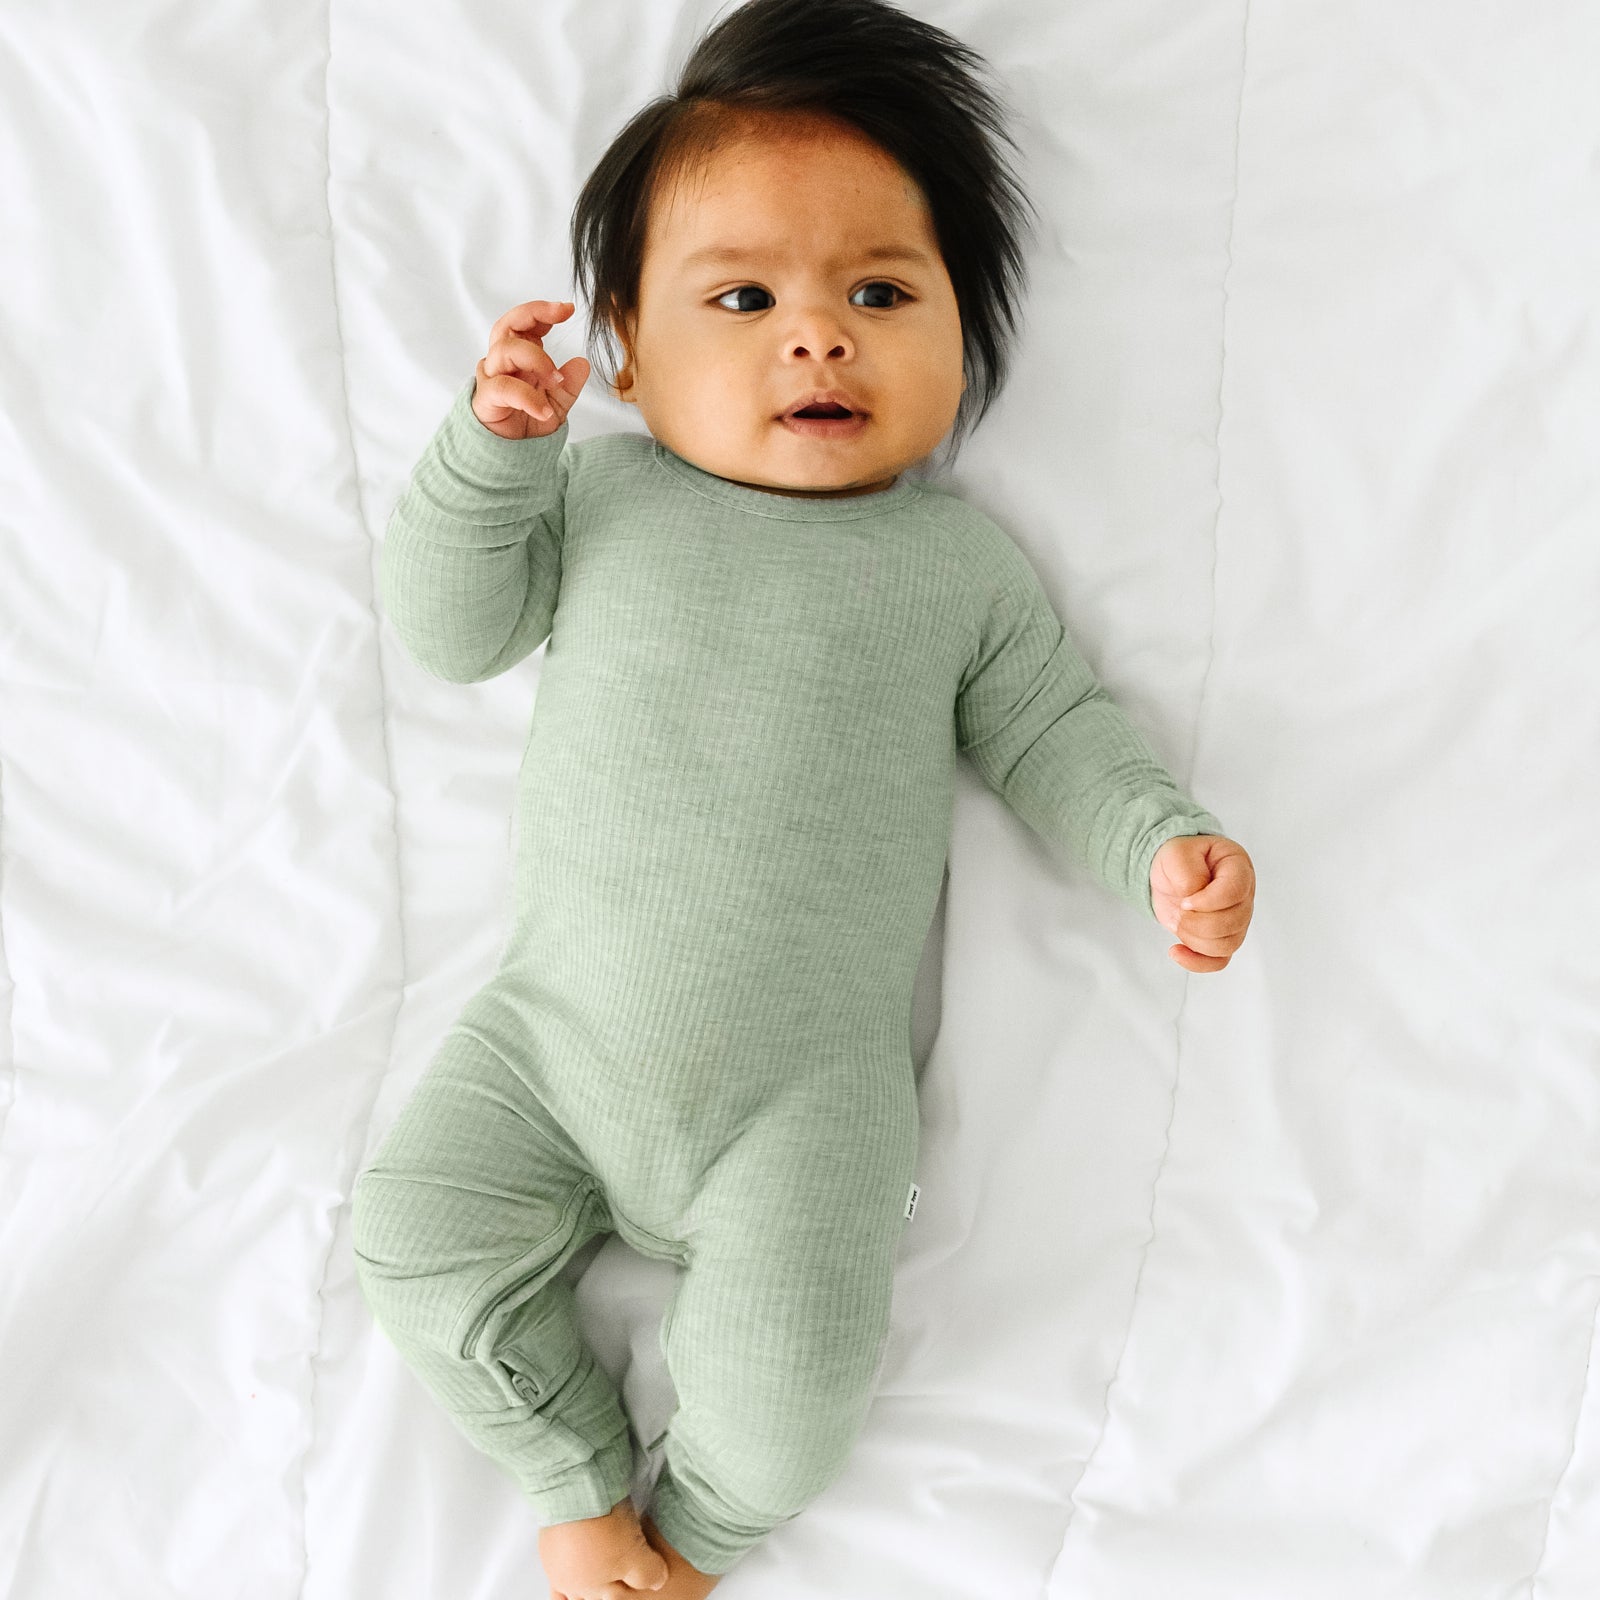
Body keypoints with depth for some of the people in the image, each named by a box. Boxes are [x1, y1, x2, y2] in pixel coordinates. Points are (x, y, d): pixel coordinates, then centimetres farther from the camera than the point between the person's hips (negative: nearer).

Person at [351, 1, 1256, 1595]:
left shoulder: (958, 555, 3)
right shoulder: (606, 490, 6)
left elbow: (1050, 728, 8)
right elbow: (452, 622, 5)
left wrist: (1161, 842, -10)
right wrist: (493, 446, -11)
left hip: (808, 1084, -2)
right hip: (559, 1021, 3)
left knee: (785, 1386, -14)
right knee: (420, 1238, -3)